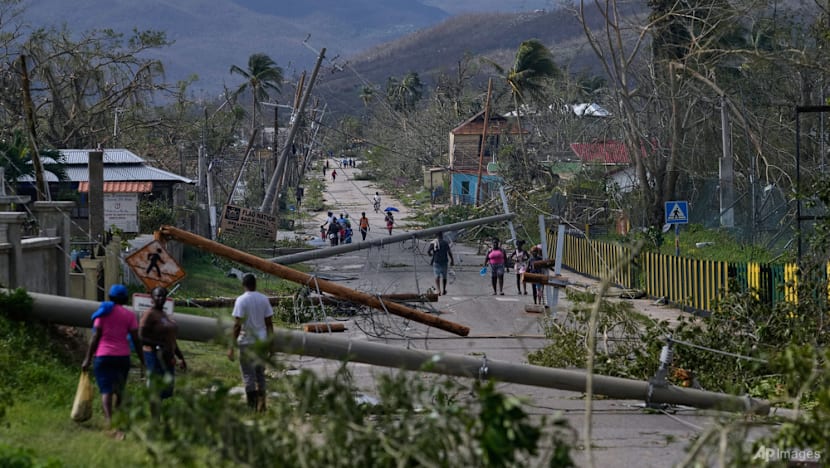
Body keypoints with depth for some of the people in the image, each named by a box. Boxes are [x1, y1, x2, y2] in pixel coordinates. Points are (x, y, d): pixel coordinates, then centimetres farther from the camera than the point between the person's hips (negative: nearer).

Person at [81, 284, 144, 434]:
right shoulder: (129, 315, 3)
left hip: (103, 356, -2)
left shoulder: (104, 312, 1)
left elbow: (95, 337, -3)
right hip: (122, 356, 2)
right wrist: (142, 361, 5)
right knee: (119, 391, 17)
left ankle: (109, 420, -26)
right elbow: (136, 339, -1)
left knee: (106, 391, -6)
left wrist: (88, 358, 1)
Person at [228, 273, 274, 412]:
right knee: (260, 373, 14)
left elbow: (237, 325, -15)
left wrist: (232, 347, -12)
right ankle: (261, 404, 13)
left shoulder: (241, 300, -11)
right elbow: (269, 323, 5)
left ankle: (252, 406, -2)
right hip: (261, 342, 4)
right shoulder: (264, 299, 3)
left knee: (248, 374, 0)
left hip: (246, 342, -4)